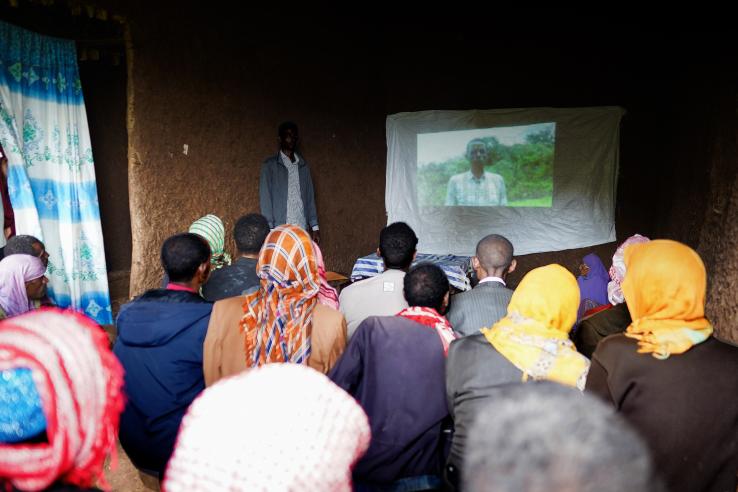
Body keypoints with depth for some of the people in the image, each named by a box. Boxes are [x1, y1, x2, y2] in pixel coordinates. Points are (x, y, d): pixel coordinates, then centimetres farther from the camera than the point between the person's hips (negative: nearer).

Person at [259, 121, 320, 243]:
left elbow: (310, 197, 15)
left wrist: (314, 226, 9)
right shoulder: (270, 165, 3)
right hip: (280, 230, -3)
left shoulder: (303, 166, 16)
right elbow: (265, 198, -1)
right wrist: (269, 229, -8)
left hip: (302, 229, 4)